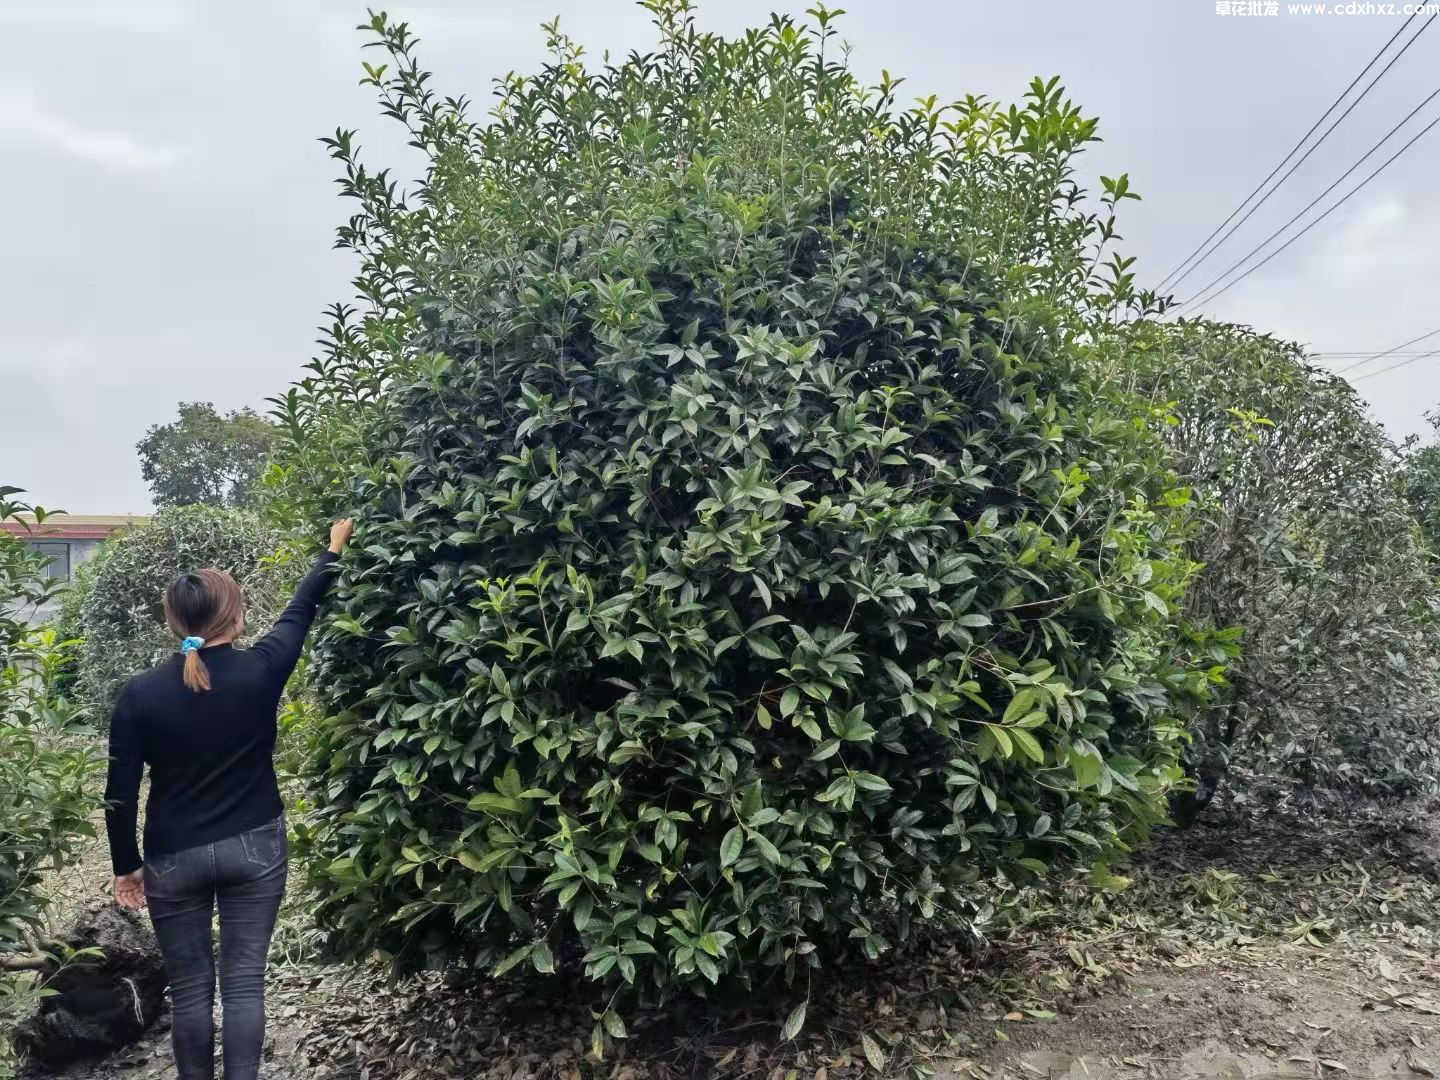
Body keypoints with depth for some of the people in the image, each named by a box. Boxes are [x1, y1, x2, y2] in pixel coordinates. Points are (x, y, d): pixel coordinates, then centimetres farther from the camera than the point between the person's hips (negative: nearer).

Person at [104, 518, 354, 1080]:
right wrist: (333, 550, 22)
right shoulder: (260, 671, -12)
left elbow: (120, 793, -5)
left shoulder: (140, 693, -10)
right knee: (244, 982, 6)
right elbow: (300, 610, 6)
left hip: (174, 859, 1)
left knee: (189, 988, 13)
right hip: (254, 849, 0)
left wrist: (126, 864, 9)